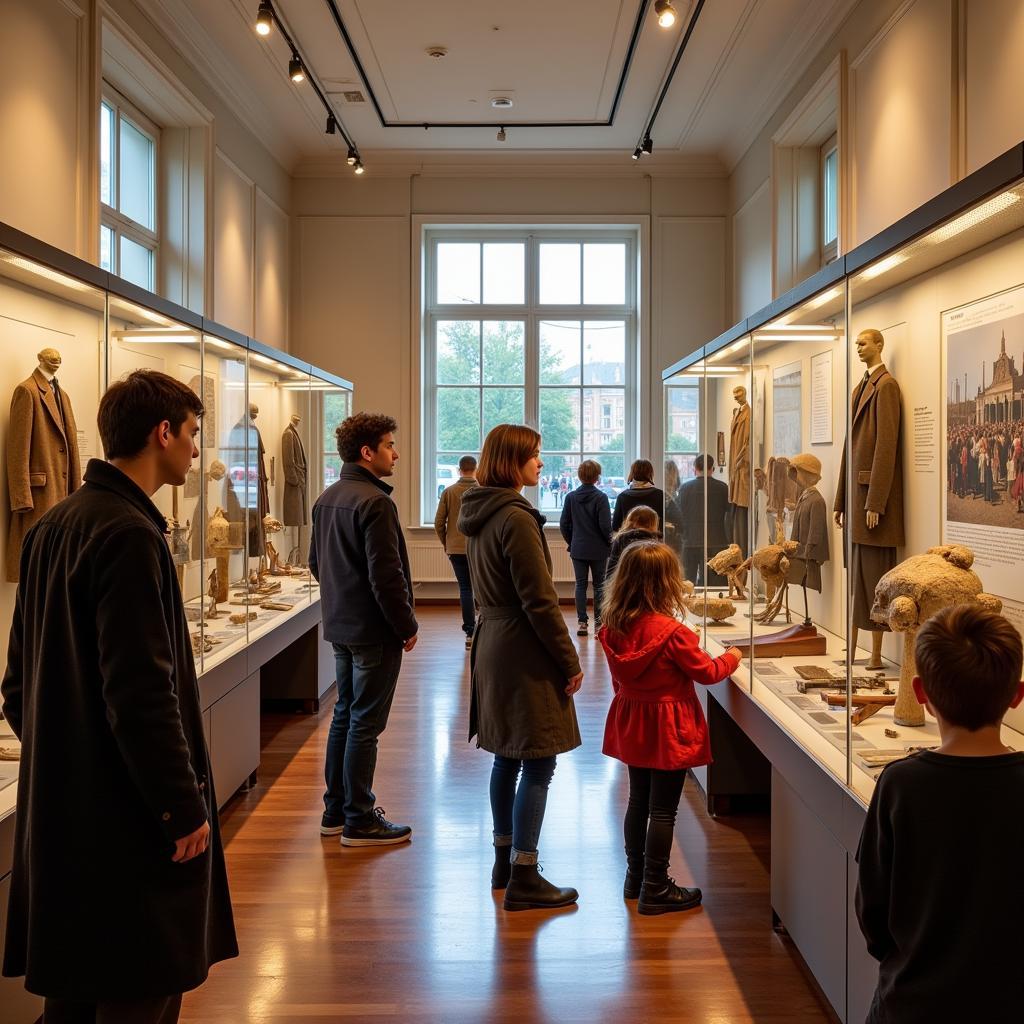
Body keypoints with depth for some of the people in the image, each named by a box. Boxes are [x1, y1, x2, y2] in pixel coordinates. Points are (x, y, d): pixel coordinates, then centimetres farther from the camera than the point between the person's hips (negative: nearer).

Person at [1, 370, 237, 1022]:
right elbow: (142, 694, -23)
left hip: (60, 806, 9)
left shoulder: (53, 526, 9)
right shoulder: (129, 535, -19)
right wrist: (184, 807, -16)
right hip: (127, 814, -9)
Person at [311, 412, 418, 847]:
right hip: (374, 631, -9)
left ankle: (335, 812, 27)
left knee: (344, 716, 17)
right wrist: (408, 625, -12)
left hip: (340, 626, 9)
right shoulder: (374, 502, -20)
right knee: (365, 725, 0)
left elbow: (316, 562, 18)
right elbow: (386, 576, -23)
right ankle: (359, 822, 9)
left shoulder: (326, 499, 9)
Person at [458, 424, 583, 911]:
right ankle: (523, 878, 3)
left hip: (493, 642, 10)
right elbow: (540, 601, -19)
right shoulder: (516, 518, -18)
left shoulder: (481, 514, 11)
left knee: (508, 756, 16)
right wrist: (570, 661, -11)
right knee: (538, 763, -3)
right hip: (523, 651, -10)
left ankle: (504, 861, 27)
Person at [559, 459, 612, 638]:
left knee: (580, 585, 8)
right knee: (599, 585, 8)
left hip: (578, 549, 2)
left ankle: (582, 622, 7)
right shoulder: (600, 497, -12)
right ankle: (598, 622, 10)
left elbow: (564, 524, 2)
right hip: (598, 549, -2)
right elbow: (605, 525, -14)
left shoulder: (571, 497, -2)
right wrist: (609, 543, 3)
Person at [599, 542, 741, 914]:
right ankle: (655, 889, 10)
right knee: (663, 810, 2)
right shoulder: (672, 632, -23)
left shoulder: (614, 628, -4)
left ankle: (635, 877, 30)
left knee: (638, 801, 18)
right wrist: (731, 657, 9)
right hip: (667, 728, -7)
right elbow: (706, 672, -10)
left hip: (632, 725, 7)